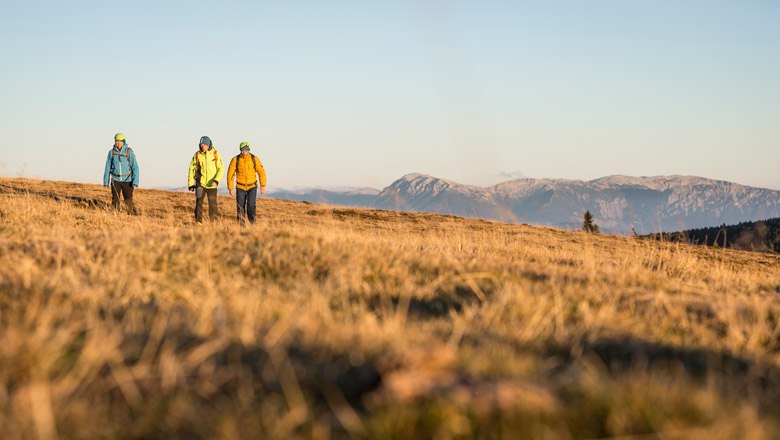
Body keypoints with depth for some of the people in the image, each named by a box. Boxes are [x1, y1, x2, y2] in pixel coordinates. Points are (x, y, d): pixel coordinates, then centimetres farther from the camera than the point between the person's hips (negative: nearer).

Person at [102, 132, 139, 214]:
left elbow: (135, 167, -9)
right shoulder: (111, 152, -2)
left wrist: (135, 181, -18)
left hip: (127, 180, -2)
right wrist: (106, 181, 5)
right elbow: (108, 167, 5)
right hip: (115, 180, 2)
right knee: (115, 201, -3)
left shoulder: (129, 152, -8)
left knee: (129, 201, -6)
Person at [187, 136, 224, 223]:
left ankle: (213, 222, 19)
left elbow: (221, 169, -8)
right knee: (199, 200, -16)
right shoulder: (197, 155, -3)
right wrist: (190, 184, 0)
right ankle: (198, 221, -17)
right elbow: (192, 169, 3)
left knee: (213, 204, 4)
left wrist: (216, 181, -22)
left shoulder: (216, 154, -5)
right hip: (200, 183, 0)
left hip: (212, 184, 0)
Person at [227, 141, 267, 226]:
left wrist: (263, 186, -16)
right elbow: (230, 174, -4)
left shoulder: (254, 159, -9)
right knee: (240, 208, -1)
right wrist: (230, 187, -6)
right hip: (240, 187, 1)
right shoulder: (235, 160, -9)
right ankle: (242, 225, 13)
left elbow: (261, 172, -6)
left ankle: (252, 219, 8)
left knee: (251, 204, -18)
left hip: (252, 187, 0)